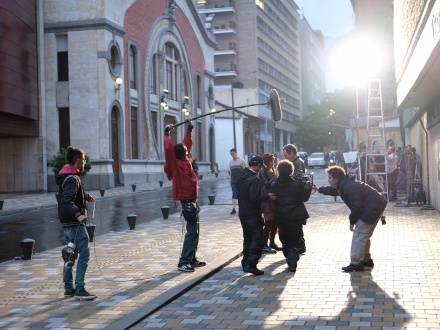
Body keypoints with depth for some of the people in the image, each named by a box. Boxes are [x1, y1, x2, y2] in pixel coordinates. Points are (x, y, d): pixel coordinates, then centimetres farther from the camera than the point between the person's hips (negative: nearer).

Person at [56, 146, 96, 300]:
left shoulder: (68, 176, 13)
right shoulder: (72, 179, -18)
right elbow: (66, 201, -30)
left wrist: (86, 196, 38)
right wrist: (78, 214, -41)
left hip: (68, 222, 11)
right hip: (74, 223, -11)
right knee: (84, 254, -8)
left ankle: (69, 288, 20)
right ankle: (79, 289, -8)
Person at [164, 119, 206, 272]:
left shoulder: (184, 162, 9)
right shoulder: (175, 165, -13)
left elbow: (187, 143, 19)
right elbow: (168, 149, -26)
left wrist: (189, 128, 19)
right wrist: (167, 133, -20)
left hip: (192, 200, 10)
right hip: (187, 201, -10)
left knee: (195, 231, 14)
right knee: (191, 232, -11)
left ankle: (192, 259, 21)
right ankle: (183, 262, -10)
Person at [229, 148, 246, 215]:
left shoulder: (242, 161, -2)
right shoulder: (231, 162, 10)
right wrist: (231, 180, 12)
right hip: (233, 181, 3)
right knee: (234, 194, -5)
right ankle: (233, 209, -9)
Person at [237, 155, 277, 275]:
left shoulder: (241, 176, 6)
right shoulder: (254, 179, -20)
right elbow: (255, 198, -24)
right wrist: (268, 196, -11)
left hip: (243, 213, 9)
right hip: (253, 215, -9)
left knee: (247, 238, 17)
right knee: (257, 240, -4)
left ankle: (246, 263, 20)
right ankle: (251, 264, -10)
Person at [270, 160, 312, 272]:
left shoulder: (273, 186, -4)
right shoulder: (297, 184, -9)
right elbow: (304, 198, 2)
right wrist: (309, 188, 13)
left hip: (281, 219, 1)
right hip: (296, 218, -1)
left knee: (285, 241, 21)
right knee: (295, 241, 9)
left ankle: (290, 260, 23)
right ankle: (292, 263, -3)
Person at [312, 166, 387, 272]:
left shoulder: (349, 187, -23)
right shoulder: (344, 184, 9)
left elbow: (357, 206, -23)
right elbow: (334, 190, 32)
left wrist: (352, 222, -11)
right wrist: (320, 189, 29)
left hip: (372, 209, -11)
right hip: (376, 207, 11)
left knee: (359, 235, -7)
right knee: (364, 235, 20)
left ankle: (356, 263, -4)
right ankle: (366, 260, 30)